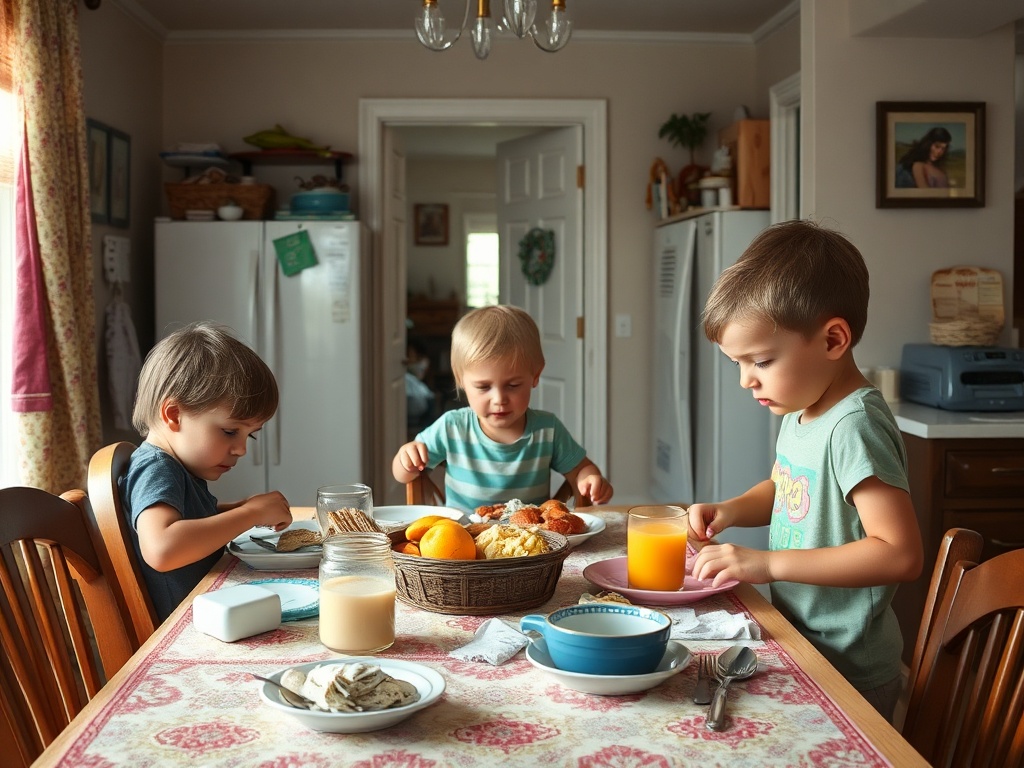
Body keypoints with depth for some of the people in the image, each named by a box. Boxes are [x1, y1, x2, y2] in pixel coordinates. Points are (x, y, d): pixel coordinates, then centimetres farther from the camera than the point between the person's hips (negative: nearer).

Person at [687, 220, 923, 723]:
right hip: (803, 649, 8)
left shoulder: (854, 427, -24)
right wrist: (730, 510, 2)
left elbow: (900, 554, -28)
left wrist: (768, 562, -28)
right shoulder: (800, 413, 4)